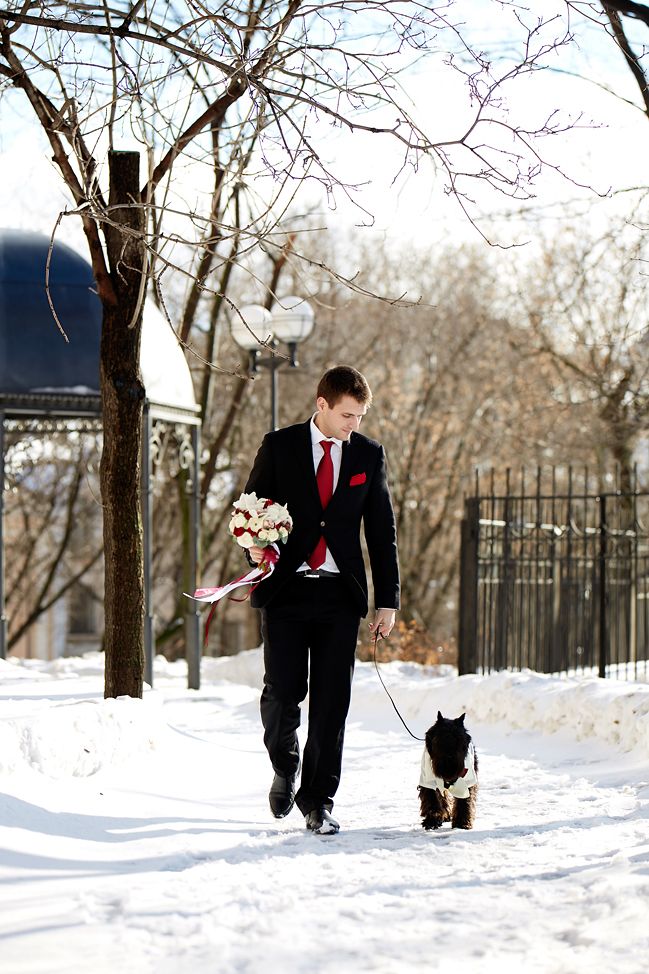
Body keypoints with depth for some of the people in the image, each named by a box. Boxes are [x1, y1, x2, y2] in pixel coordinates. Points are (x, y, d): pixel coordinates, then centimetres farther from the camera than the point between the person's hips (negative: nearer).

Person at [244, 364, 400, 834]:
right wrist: (255, 546, -12)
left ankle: (318, 799, 7)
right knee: (282, 693, -5)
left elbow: (382, 530, 9)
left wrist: (388, 600, 4)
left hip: (340, 594, 1)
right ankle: (286, 767, 25)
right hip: (286, 588, -1)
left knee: (331, 700, -2)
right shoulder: (279, 446, 3)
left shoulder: (369, 455, 8)